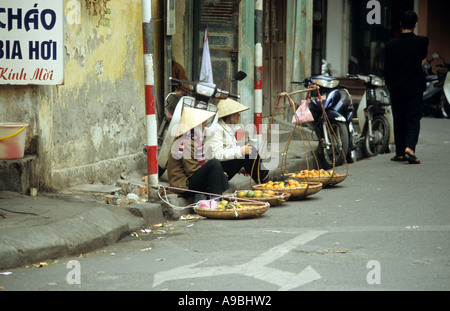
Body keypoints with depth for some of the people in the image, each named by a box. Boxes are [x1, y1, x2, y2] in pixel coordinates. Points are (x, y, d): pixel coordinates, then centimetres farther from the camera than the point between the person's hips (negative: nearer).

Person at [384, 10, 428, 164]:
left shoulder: (391, 44, -5)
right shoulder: (421, 42, -9)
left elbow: (387, 69, -1)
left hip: (396, 88, 1)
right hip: (415, 87, -1)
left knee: (399, 120, 11)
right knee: (413, 119, 1)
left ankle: (400, 152, 14)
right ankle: (410, 147, -20)